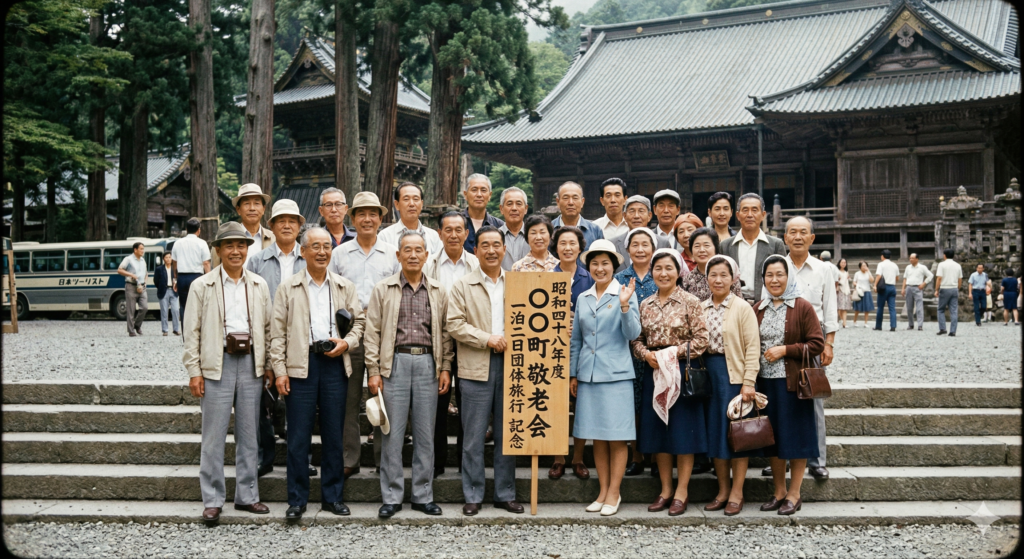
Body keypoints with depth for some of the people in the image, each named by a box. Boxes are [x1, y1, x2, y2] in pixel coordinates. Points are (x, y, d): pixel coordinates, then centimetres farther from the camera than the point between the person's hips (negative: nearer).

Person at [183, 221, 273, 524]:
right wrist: (194, 370, -5)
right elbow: (192, 330, 1)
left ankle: (247, 495, 19)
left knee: (249, 434, 9)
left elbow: (267, 327, 13)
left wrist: (269, 365, 7)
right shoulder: (202, 286, 3)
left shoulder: (259, 285, 11)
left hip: (251, 363, 3)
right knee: (214, 436, -1)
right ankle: (212, 501, 7)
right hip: (217, 363, -3)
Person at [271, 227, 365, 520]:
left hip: (335, 364, 2)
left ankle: (332, 496, 18)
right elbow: (277, 333, 3)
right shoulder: (287, 288, 6)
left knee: (334, 434, 7)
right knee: (298, 435, 0)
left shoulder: (346, 287, 12)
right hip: (300, 365, -2)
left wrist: (346, 342, -5)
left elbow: (360, 321, 14)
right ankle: (297, 500, 9)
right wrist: (279, 370, -5)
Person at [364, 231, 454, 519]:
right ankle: (392, 497, 9)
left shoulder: (438, 292, 11)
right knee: (392, 432, 0)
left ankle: (423, 495, 15)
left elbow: (445, 332, 12)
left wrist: (446, 368, 4)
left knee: (426, 433, 5)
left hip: (428, 363, 2)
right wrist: (373, 371, -4)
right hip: (395, 362, -2)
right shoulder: (383, 290, 5)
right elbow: (372, 332, 2)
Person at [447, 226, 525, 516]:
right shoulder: (462, 286, 4)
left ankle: (505, 494, 18)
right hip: (476, 367, -2)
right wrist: (487, 339, -13)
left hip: (510, 365, 2)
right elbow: (455, 324, -4)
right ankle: (473, 496, 11)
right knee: (474, 436, 1)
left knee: (507, 433, 8)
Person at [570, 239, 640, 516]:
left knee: (617, 437, 0)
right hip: (588, 375, 5)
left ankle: (614, 493, 8)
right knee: (597, 436, 9)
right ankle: (603, 491, 18)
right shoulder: (583, 299, 11)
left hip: (616, 374, -4)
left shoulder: (625, 294, -2)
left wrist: (624, 306, -23)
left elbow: (633, 334, -9)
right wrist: (572, 374, 14)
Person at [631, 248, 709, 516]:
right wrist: (646, 354, -9)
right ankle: (665, 490, 18)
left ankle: (681, 492, 8)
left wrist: (675, 351, -17)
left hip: (682, 371, -4)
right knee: (657, 430, 8)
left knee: (683, 430, -1)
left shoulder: (690, 302, -4)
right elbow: (636, 339, 10)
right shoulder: (645, 305, 9)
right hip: (654, 371, 5)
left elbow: (701, 340, -8)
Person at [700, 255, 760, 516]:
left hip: (734, 375, -5)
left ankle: (736, 492, 9)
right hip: (708, 375, 5)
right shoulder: (700, 308, 10)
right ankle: (723, 490, 18)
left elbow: (753, 347, -9)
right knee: (714, 431, 8)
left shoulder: (742, 308, -5)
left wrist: (749, 382, -16)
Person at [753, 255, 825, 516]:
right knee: (771, 437, 10)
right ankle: (779, 492, 22)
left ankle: (794, 494, 11)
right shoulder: (758, 309, 10)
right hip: (765, 382, 5)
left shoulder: (802, 307, -4)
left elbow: (817, 344, -7)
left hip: (793, 382, -5)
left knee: (795, 436, 1)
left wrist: (785, 350, -15)